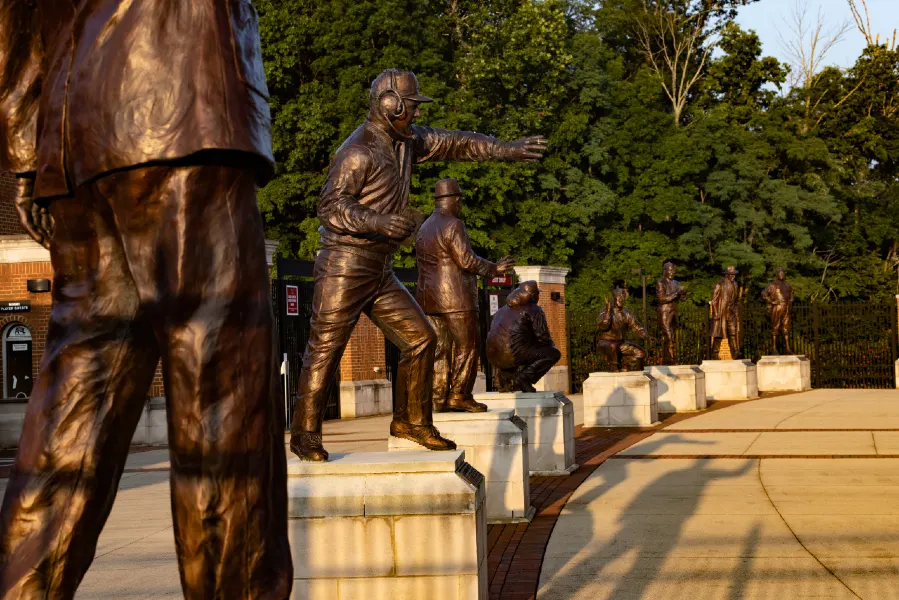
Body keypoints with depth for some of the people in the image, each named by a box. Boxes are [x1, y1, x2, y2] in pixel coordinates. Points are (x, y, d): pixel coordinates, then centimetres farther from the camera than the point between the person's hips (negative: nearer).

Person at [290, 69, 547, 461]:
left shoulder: (406, 140, 11)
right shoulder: (358, 151, -15)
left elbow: (455, 144, 19)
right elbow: (331, 207, -20)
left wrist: (507, 149, 13)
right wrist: (379, 222, -32)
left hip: (379, 269, 9)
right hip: (345, 266, -9)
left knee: (419, 338, 7)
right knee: (325, 349, -5)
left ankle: (410, 420, 19)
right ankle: (305, 434, 4)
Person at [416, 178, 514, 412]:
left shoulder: (424, 229, 16)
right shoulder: (453, 225, -11)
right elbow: (467, 260, -16)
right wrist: (494, 269, -4)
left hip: (429, 298, 8)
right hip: (455, 298, -8)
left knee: (440, 349, 8)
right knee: (467, 346, -1)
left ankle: (439, 399, 7)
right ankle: (459, 395, -3)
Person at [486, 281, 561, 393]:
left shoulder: (503, 310, 25)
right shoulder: (534, 310, 3)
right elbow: (543, 336, 0)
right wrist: (551, 345, 24)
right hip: (512, 355, -7)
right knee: (554, 353, 3)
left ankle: (506, 375, 10)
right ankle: (524, 378, -11)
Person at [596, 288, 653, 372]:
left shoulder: (626, 313, 3)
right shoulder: (605, 310, -13)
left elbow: (637, 327, 0)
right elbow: (601, 326, -29)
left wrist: (647, 336, -16)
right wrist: (607, 311, -37)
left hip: (620, 344, 6)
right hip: (605, 343, -6)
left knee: (640, 353, -5)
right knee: (612, 346, -40)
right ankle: (614, 370, -24)